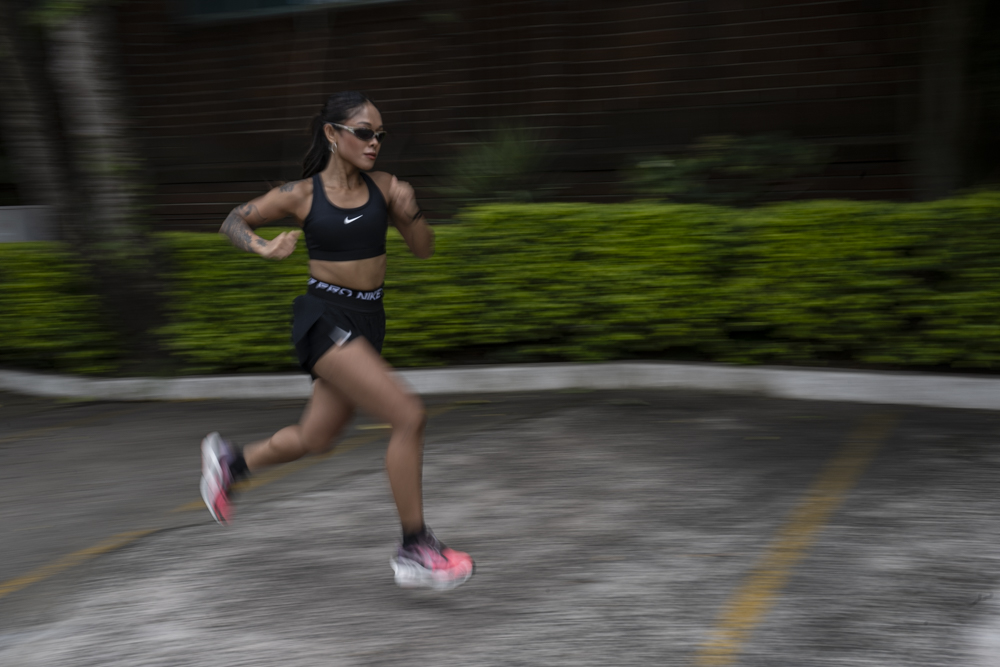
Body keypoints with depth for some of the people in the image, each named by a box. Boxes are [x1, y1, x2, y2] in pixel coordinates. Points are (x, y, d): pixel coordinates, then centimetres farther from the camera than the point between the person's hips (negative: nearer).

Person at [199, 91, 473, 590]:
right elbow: (233, 221, 7)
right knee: (409, 416, -19)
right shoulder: (300, 194, -7)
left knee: (314, 440, 18)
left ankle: (229, 460, 45)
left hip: (367, 322, 6)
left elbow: (423, 249, 7)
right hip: (324, 319, -6)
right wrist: (263, 247, -14)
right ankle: (415, 552, -9)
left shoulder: (382, 186, 3)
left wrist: (410, 210, -12)